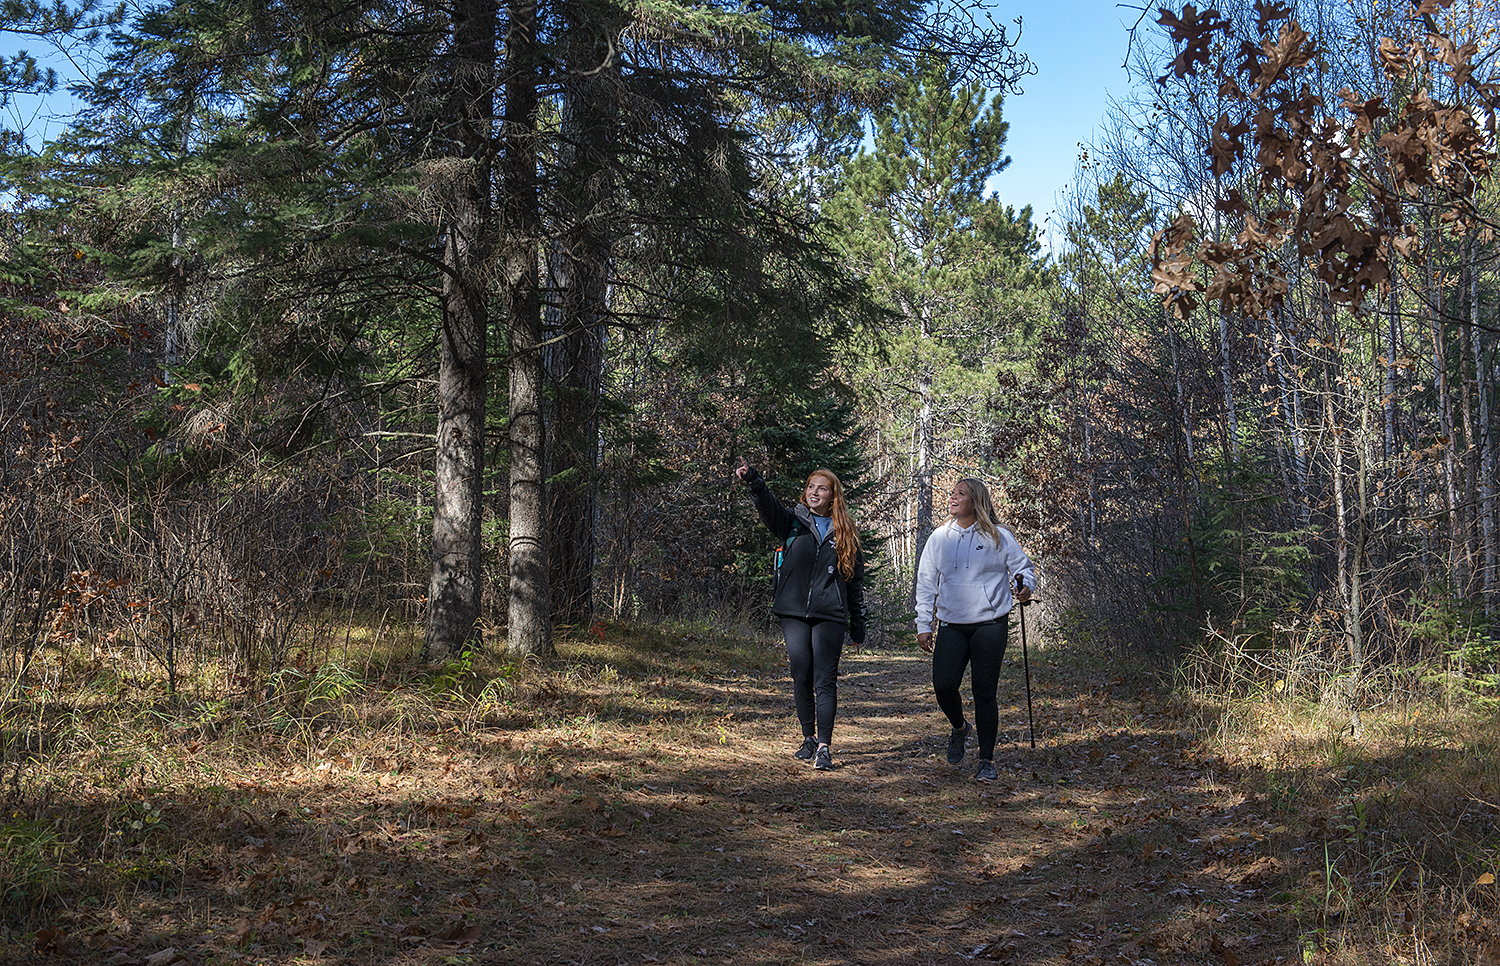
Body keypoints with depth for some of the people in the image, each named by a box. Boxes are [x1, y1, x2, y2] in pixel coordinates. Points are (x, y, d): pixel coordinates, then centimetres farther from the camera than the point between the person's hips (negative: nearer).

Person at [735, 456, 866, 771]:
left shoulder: (845, 533, 10)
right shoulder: (793, 522, 9)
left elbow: (855, 582, 13)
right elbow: (769, 508, -14)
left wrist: (858, 627, 10)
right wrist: (754, 482, -35)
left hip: (829, 616, -1)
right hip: (794, 614, 1)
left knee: (825, 681, -7)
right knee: (801, 679, 5)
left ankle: (824, 747, -9)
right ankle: (809, 738, 21)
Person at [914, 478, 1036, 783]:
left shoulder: (998, 537, 1)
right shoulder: (939, 538, 9)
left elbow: (1023, 566, 10)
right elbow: (926, 583, 12)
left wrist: (1026, 586, -13)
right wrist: (924, 626, 8)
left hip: (990, 624, -2)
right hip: (951, 626, 2)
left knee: (984, 692, -2)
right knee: (943, 685, -11)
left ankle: (987, 761, 10)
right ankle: (959, 728, 22)